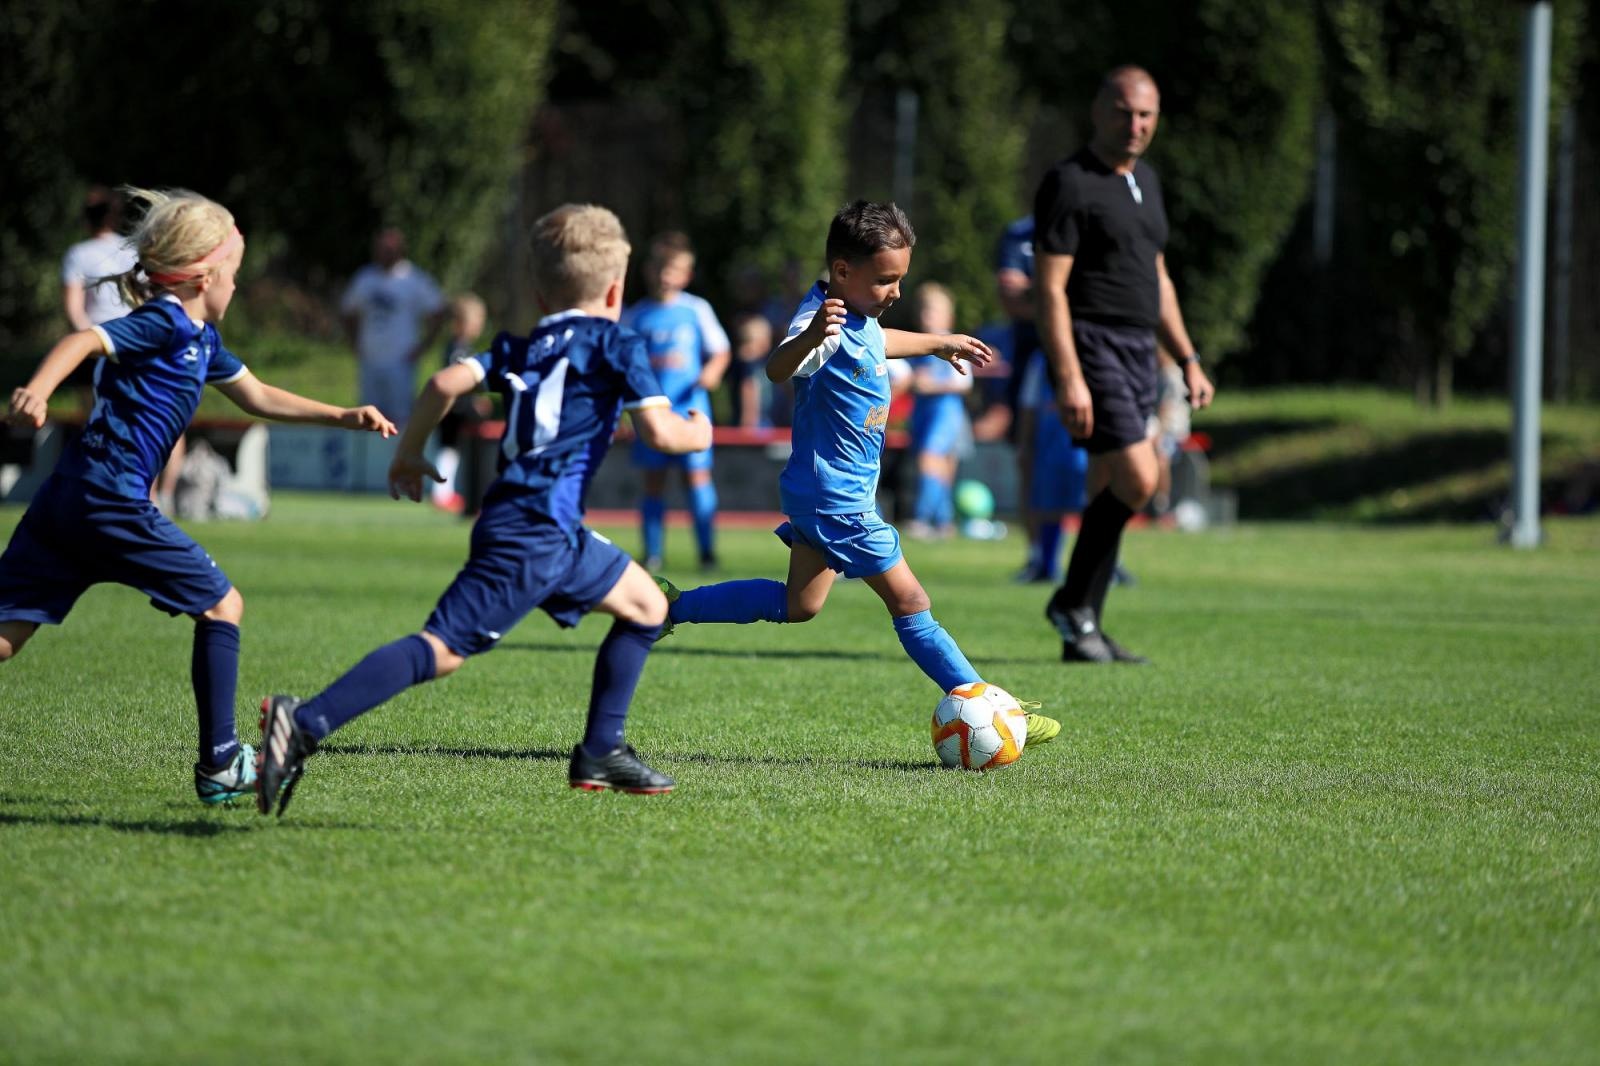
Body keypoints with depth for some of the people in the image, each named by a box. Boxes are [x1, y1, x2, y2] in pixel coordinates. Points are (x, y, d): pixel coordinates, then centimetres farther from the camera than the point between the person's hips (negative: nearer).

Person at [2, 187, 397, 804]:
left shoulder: (200, 338, 20)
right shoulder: (164, 324, -8)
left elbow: (257, 397, 33)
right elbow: (86, 340, -24)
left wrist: (345, 418, 33)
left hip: (69, 500, 9)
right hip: (113, 500, -9)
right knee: (221, 605, 5)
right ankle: (220, 764, 8)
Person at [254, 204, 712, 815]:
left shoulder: (519, 348, 21)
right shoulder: (617, 345, 4)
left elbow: (447, 381, 5)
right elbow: (659, 432, -7)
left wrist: (409, 453, 15)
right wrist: (697, 434, 15)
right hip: (535, 533, -8)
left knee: (646, 607, 23)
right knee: (443, 648, -17)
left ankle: (601, 753, 22)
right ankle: (305, 725, -29)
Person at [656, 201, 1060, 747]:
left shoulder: (856, 313, 5)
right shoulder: (827, 320, -25)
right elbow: (778, 368, -46)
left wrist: (939, 343, 42)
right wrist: (810, 337, -66)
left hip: (822, 491, 10)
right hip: (838, 497, -10)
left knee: (798, 606, 21)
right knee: (909, 601, -4)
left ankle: (674, 606, 25)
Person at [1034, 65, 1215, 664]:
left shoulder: (1144, 181, 16)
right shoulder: (1069, 184, -11)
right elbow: (1049, 287, -15)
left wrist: (1188, 361, 18)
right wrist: (1068, 377, -23)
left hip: (1138, 353, 8)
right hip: (1091, 347, -8)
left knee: (1111, 493, 7)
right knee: (1137, 479, -18)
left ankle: (1082, 633, 12)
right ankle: (1072, 602, -2)